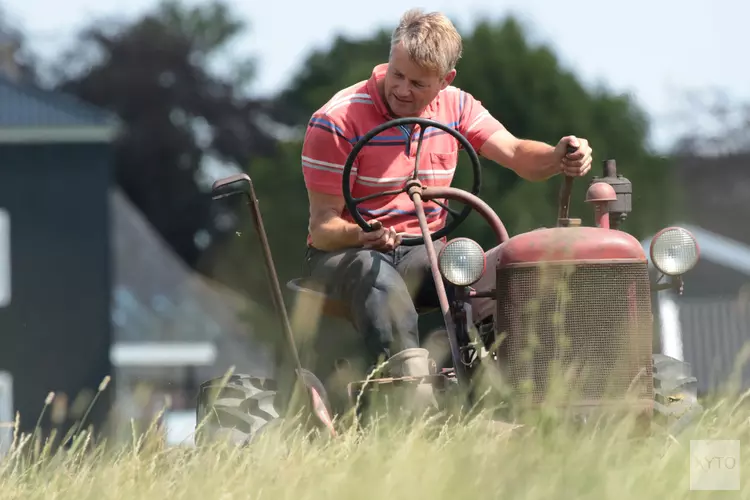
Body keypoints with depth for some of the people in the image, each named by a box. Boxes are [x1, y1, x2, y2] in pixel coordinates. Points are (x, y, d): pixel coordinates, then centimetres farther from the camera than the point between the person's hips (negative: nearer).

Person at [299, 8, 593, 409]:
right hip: (344, 252, -5)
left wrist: (560, 158, -28)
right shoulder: (338, 121, -11)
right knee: (378, 278, -41)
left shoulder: (455, 107, 6)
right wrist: (366, 236, -36)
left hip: (422, 252, 5)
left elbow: (516, 155, -4)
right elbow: (323, 226, -13)